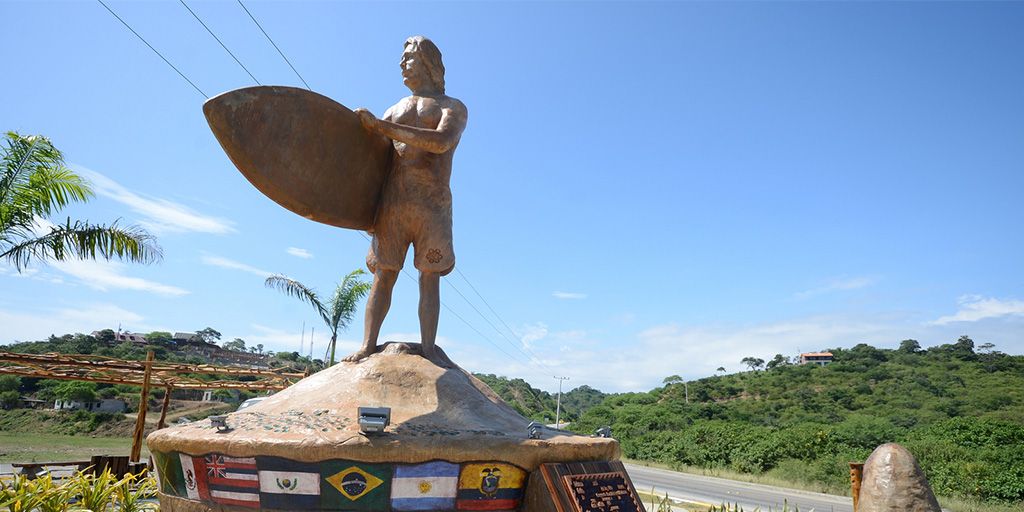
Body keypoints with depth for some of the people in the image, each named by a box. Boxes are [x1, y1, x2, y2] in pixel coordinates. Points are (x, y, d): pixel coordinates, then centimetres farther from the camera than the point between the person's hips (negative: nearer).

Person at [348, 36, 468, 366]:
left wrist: (381, 126, -16)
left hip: (431, 202, -3)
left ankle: (428, 350, -3)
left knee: (430, 277, -4)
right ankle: (368, 346, -2)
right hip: (391, 200, 4)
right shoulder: (396, 109, 24)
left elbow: (441, 141, -14)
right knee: (383, 274, -2)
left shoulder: (453, 107, 8)